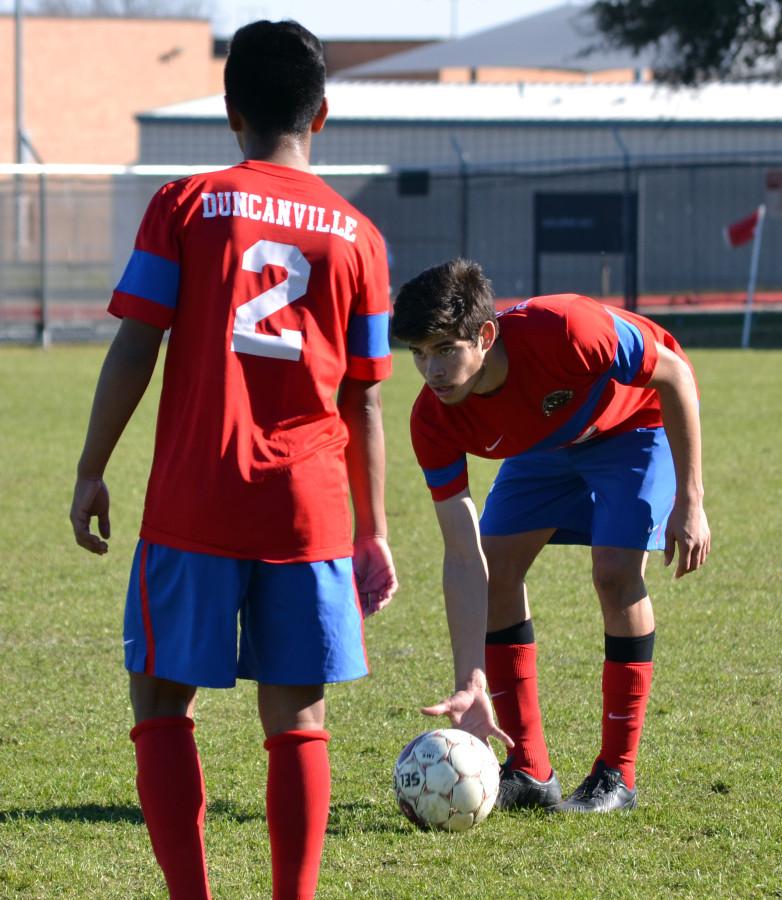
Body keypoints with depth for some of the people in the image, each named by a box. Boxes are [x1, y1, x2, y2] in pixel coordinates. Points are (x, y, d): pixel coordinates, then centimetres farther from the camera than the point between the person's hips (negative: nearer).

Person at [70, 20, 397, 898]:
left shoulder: (185, 206, 1)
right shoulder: (354, 235, 7)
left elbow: (134, 348, -5)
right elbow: (365, 404, 9)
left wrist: (91, 472, 4)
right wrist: (371, 532, 16)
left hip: (193, 504, -2)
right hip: (310, 509, 2)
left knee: (162, 705, 7)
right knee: (297, 721, 6)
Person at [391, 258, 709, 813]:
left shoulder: (561, 331, -41)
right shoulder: (435, 421, -27)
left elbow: (675, 375, -25)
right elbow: (464, 560, -25)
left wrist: (689, 502, -24)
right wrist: (471, 685, -32)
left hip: (640, 419, -4)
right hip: (549, 439, 5)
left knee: (616, 573, -19)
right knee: (497, 570, -8)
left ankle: (617, 776, -8)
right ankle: (530, 773, 2)